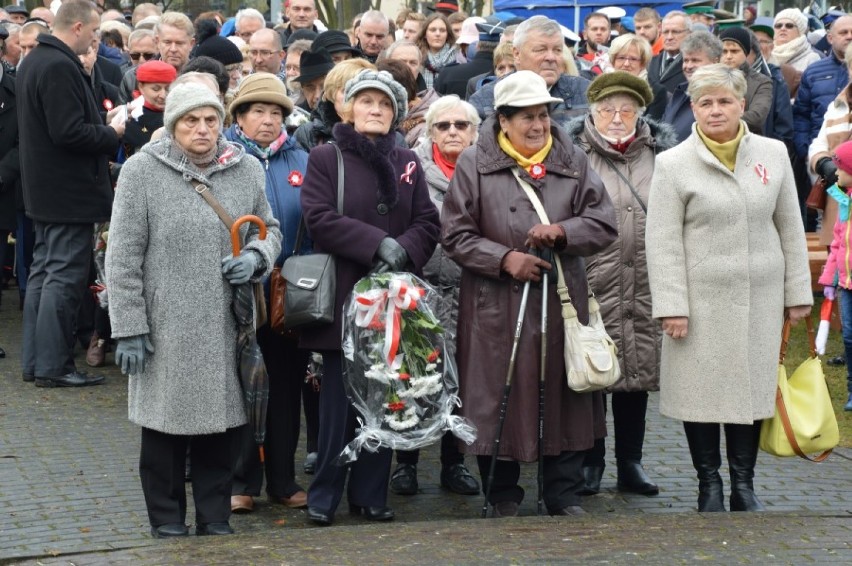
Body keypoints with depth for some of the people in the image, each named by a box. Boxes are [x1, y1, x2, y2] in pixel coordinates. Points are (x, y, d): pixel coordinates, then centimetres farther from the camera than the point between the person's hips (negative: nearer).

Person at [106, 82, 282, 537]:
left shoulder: (246, 169, 5)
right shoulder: (142, 171, -5)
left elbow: (269, 229, 18)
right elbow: (123, 256, -5)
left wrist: (256, 256, -6)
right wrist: (129, 327, -8)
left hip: (226, 328, 3)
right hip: (166, 328, -3)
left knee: (222, 422, 9)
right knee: (167, 424, 7)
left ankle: (215, 517, 24)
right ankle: (167, 521, 21)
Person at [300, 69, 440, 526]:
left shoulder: (406, 162, 14)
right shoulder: (325, 158, 1)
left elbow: (428, 222, 8)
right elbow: (320, 218, -10)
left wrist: (403, 250, -12)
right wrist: (378, 243, -15)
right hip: (343, 295, -4)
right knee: (339, 399, -3)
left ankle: (370, 494, 14)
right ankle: (323, 497, 6)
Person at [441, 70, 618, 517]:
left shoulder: (573, 163, 8)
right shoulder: (474, 165, 0)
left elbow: (604, 225, 6)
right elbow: (456, 236, -1)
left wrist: (562, 232, -12)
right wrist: (504, 259, -13)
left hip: (561, 301, 2)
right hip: (496, 307, -2)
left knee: (564, 395, 6)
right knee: (499, 398, 2)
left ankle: (565, 496, 19)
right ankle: (503, 498, 17)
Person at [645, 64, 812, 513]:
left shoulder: (773, 154, 5)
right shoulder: (673, 164, -3)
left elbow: (790, 228, 10)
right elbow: (662, 241, -6)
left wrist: (797, 290, 8)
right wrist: (671, 305, -12)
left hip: (760, 299, 2)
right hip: (702, 299, -2)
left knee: (753, 386, 6)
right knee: (702, 389, 2)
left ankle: (744, 484, 18)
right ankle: (709, 484, 15)